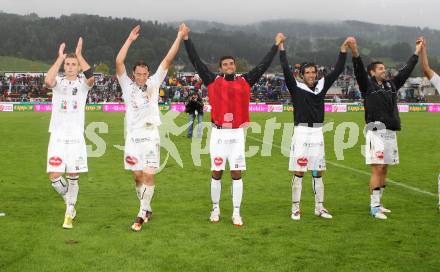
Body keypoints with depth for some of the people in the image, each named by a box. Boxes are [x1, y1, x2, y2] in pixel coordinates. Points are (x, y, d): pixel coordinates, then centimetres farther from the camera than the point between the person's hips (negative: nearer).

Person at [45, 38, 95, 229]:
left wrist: (79, 54, -19)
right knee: (54, 176, -6)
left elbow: (91, 78, -22)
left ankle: (69, 214, 18)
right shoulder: (58, 81, 4)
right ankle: (70, 203, 22)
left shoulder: (83, 83, 4)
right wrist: (60, 57, -18)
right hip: (57, 136, 1)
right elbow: (47, 81, -21)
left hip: (76, 136, 0)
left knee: (73, 176, 3)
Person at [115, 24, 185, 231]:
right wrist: (130, 39, -8)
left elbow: (167, 60, 3)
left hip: (150, 137, -1)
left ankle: (141, 214, 2)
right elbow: (118, 62, -6)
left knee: (149, 175, -5)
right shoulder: (127, 86, 5)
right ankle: (147, 210, 23)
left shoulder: (153, 84, 7)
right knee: (137, 176, 6)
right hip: (132, 137, 1)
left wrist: (179, 37, 0)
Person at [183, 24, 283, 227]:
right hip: (218, 133, -1)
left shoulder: (245, 81, 8)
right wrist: (186, 39, 2)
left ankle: (236, 213, 10)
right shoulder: (213, 81, 5)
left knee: (236, 174, 4)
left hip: (237, 133, 1)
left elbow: (263, 65, 13)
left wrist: (276, 44, 15)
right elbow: (196, 62, 4)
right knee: (216, 173, 5)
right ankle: (215, 209, 20)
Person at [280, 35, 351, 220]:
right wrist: (281, 47, -14)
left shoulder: (322, 86, 9)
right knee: (298, 173, -1)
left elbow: (337, 71, 9)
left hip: (317, 133, 4)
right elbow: (286, 70, -11)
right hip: (301, 132, -4)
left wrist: (344, 49, 5)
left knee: (318, 173, 10)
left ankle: (319, 208, 18)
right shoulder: (296, 88, -2)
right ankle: (295, 209, 6)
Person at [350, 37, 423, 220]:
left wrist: (417, 51, 28)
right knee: (377, 170, -9)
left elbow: (406, 70, 24)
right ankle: (374, 207, -5)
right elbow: (359, 70, -16)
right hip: (377, 131, -7)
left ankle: (377, 204, 18)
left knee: (384, 170, 10)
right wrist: (355, 52, -31)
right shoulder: (368, 85, -1)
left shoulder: (391, 84, 16)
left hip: (391, 132, 7)